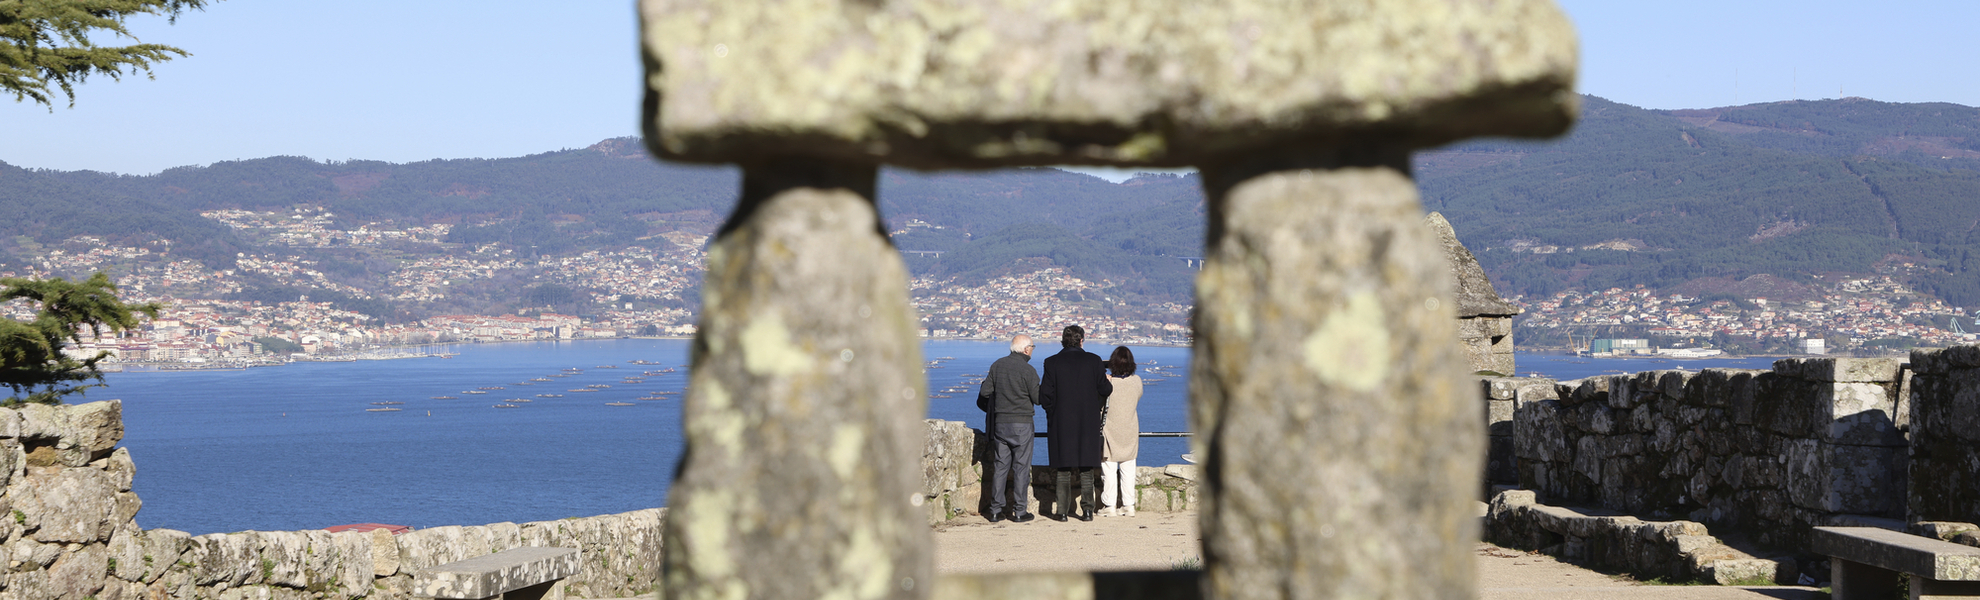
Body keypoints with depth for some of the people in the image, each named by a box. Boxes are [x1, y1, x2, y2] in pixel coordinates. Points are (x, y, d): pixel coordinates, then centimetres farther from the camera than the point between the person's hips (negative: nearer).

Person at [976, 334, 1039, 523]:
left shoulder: (997, 365, 3)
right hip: (1021, 423, -5)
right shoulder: (1028, 370, -12)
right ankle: (1020, 511, 3)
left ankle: (996, 510, 8)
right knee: (1021, 467, 2)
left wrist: (991, 410, 23)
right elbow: (1038, 399, -9)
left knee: (1000, 466, 9)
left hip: (1000, 422, 5)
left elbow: (985, 392, 5)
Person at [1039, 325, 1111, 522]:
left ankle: (1062, 511, 5)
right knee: (1086, 468, 10)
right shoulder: (1094, 361, -4)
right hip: (1088, 423, 1)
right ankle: (1087, 510, 9)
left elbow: (1045, 395, -8)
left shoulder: (1052, 363, -6)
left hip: (1061, 424, -1)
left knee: (1063, 468, 6)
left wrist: (1051, 411, 10)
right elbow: (1104, 389, -4)